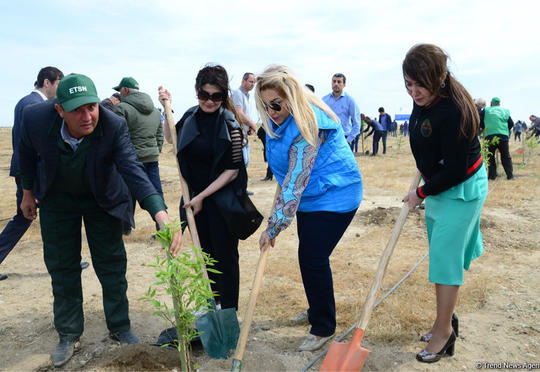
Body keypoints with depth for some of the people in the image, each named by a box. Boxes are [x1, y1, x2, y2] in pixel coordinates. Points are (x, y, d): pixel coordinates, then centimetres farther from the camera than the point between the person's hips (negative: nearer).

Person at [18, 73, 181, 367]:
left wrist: (161, 215, -55)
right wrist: (28, 192, 7)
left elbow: (133, 171, -41)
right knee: (62, 269, 10)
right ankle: (68, 335, 29)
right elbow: (27, 152, -3)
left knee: (112, 266, 7)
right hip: (58, 200, 2)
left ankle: (119, 328, 27)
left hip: (103, 200, -1)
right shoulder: (35, 118, -26)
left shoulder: (114, 126, -32)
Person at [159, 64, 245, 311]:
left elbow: (232, 171, -17)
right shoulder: (191, 115, 1)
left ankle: (229, 311, 21)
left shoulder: (229, 124, -17)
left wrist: (202, 196, -15)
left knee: (225, 256, 4)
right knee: (205, 252, 19)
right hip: (196, 196, 6)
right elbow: (171, 138, 20)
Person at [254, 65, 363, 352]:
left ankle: (323, 328, 11)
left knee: (313, 258, -8)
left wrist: (273, 227, -27)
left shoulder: (307, 125, -28)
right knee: (309, 256, 17)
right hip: (312, 196, 9)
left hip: (334, 196, -9)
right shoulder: (280, 118, 1)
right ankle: (316, 311, 38)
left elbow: (295, 183, -29)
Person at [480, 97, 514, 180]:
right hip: (503, 136, 1)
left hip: (489, 136, -1)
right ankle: (510, 175, 11)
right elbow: (511, 124, 13)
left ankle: (492, 175, 7)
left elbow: (480, 123, 8)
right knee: (506, 157, 11)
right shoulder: (505, 111, 13)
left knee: (490, 157, 9)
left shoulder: (486, 110, 8)